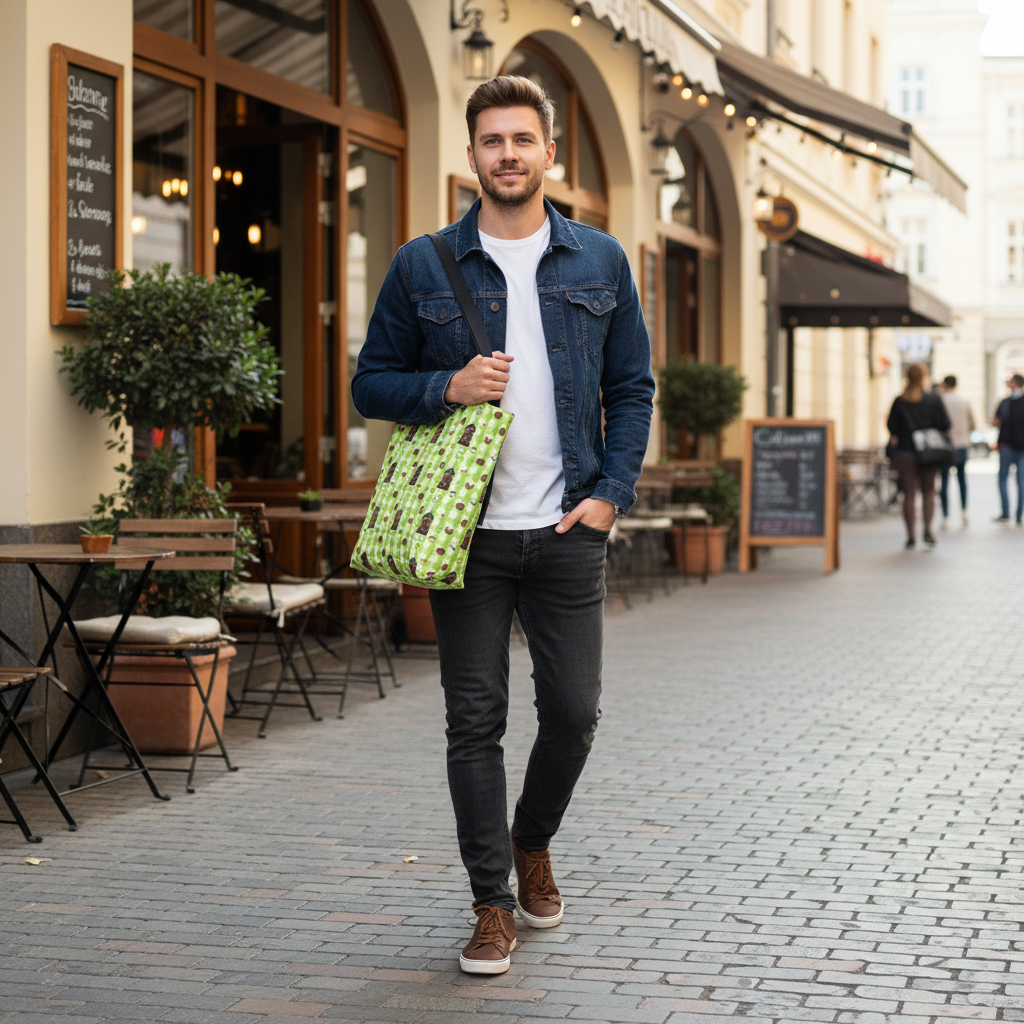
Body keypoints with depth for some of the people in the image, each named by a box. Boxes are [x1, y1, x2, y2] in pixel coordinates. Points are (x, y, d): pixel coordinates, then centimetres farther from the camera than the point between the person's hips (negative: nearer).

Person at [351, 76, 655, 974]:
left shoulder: (600, 262, 7)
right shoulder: (424, 267, 3)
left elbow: (633, 387, 10)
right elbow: (372, 383, 6)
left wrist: (612, 493, -2)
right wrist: (448, 387, -13)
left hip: (567, 529, 1)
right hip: (466, 529, -1)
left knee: (574, 712, 2)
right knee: (475, 722, 2)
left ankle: (532, 843, 31)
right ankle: (492, 905, 12)